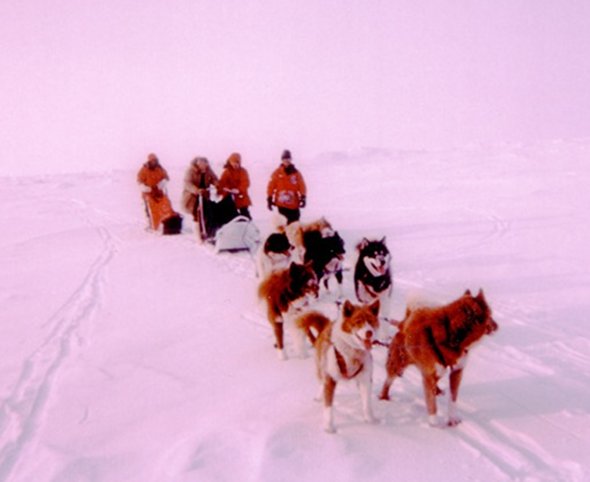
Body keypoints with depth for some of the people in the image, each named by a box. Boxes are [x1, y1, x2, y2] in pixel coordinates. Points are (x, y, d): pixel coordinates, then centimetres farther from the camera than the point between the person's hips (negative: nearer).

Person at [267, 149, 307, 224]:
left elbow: (302, 185, 1)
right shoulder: (277, 173, 2)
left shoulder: (296, 173, 5)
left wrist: (303, 197, -11)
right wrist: (269, 199, -2)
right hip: (281, 204, -1)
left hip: (294, 204, 1)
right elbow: (271, 186, 2)